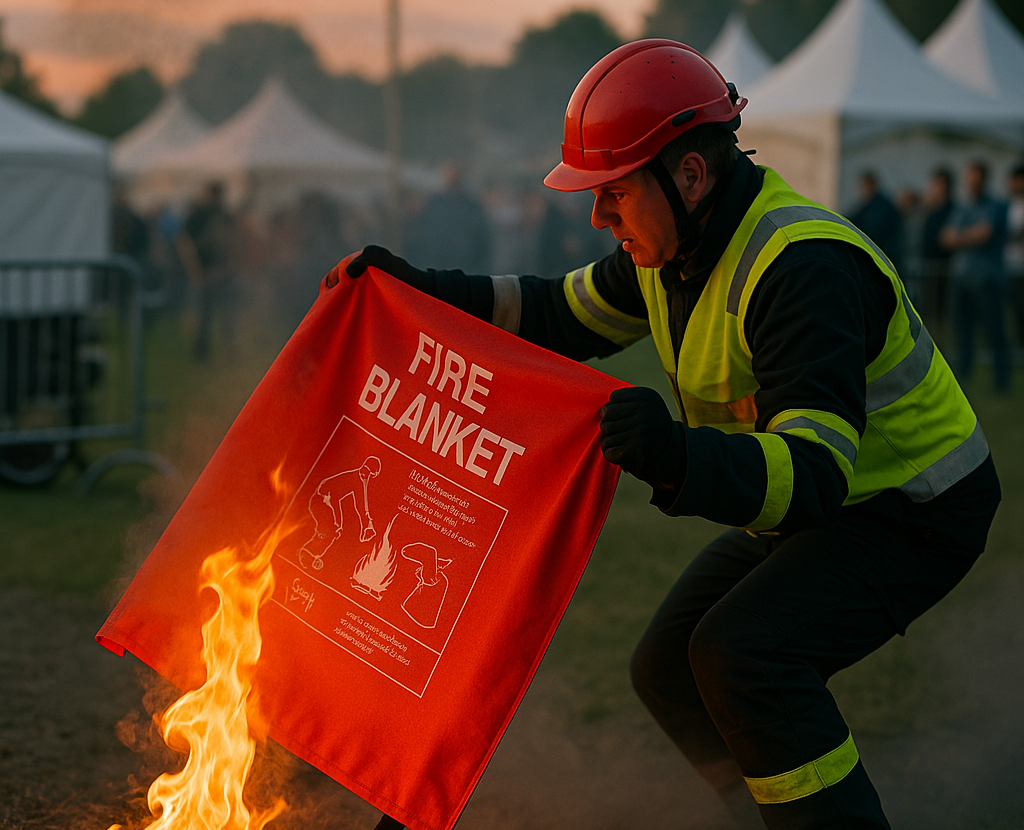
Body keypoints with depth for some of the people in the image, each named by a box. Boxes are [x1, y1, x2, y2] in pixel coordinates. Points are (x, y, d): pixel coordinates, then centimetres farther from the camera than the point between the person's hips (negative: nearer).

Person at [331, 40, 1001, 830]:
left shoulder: (804, 269, -33)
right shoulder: (676, 239, -4)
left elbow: (817, 474, -41)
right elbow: (562, 317, 10)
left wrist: (681, 458, -59)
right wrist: (422, 292, -1)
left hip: (913, 513, -9)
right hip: (803, 503, 10)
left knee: (741, 654, -28)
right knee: (670, 672, 8)